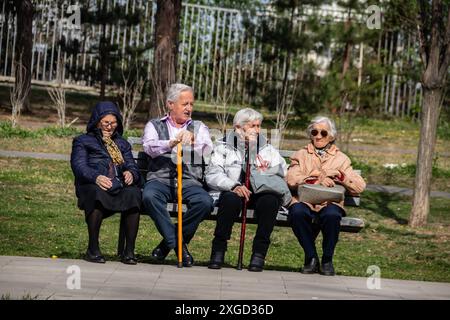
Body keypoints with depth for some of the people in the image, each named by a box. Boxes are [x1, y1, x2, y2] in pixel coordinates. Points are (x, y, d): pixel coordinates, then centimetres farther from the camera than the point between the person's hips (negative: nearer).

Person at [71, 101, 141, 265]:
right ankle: (93, 248, -30)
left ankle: (129, 250, -31)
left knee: (133, 193, -34)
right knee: (98, 194, -40)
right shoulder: (82, 141, 21)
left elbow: (132, 166, 21)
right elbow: (79, 166, 3)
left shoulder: (122, 144, 34)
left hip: (119, 187, 3)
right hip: (93, 186, -3)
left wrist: (130, 173, -6)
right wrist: (96, 177, -20)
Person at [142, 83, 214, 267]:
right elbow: (149, 147, -7)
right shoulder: (154, 125, 15)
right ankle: (178, 244, -20)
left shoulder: (199, 128, 20)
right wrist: (172, 143, -24)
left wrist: (193, 142, -22)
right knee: (149, 196, -35)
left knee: (205, 202, -30)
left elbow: (207, 150, 0)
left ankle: (170, 241, -10)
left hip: (189, 181, 1)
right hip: (160, 179, -1)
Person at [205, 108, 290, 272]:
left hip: (261, 193, 1)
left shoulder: (267, 149, 20)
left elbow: (281, 171, 5)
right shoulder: (223, 146, 12)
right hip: (235, 192, -1)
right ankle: (218, 249, -25)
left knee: (270, 200, -33)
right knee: (231, 199, -36)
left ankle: (259, 252, -26)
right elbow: (212, 175, -3)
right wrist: (234, 186, -21)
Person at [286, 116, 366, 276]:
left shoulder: (341, 159, 20)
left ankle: (327, 260, -15)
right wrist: (316, 179, -10)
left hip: (330, 204, 0)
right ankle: (311, 258, -17)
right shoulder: (301, 155, 21)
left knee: (332, 215, -36)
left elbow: (360, 186, 8)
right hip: (305, 202, 0)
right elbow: (291, 180, 0)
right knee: (297, 212, -35)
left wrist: (339, 175, -6)